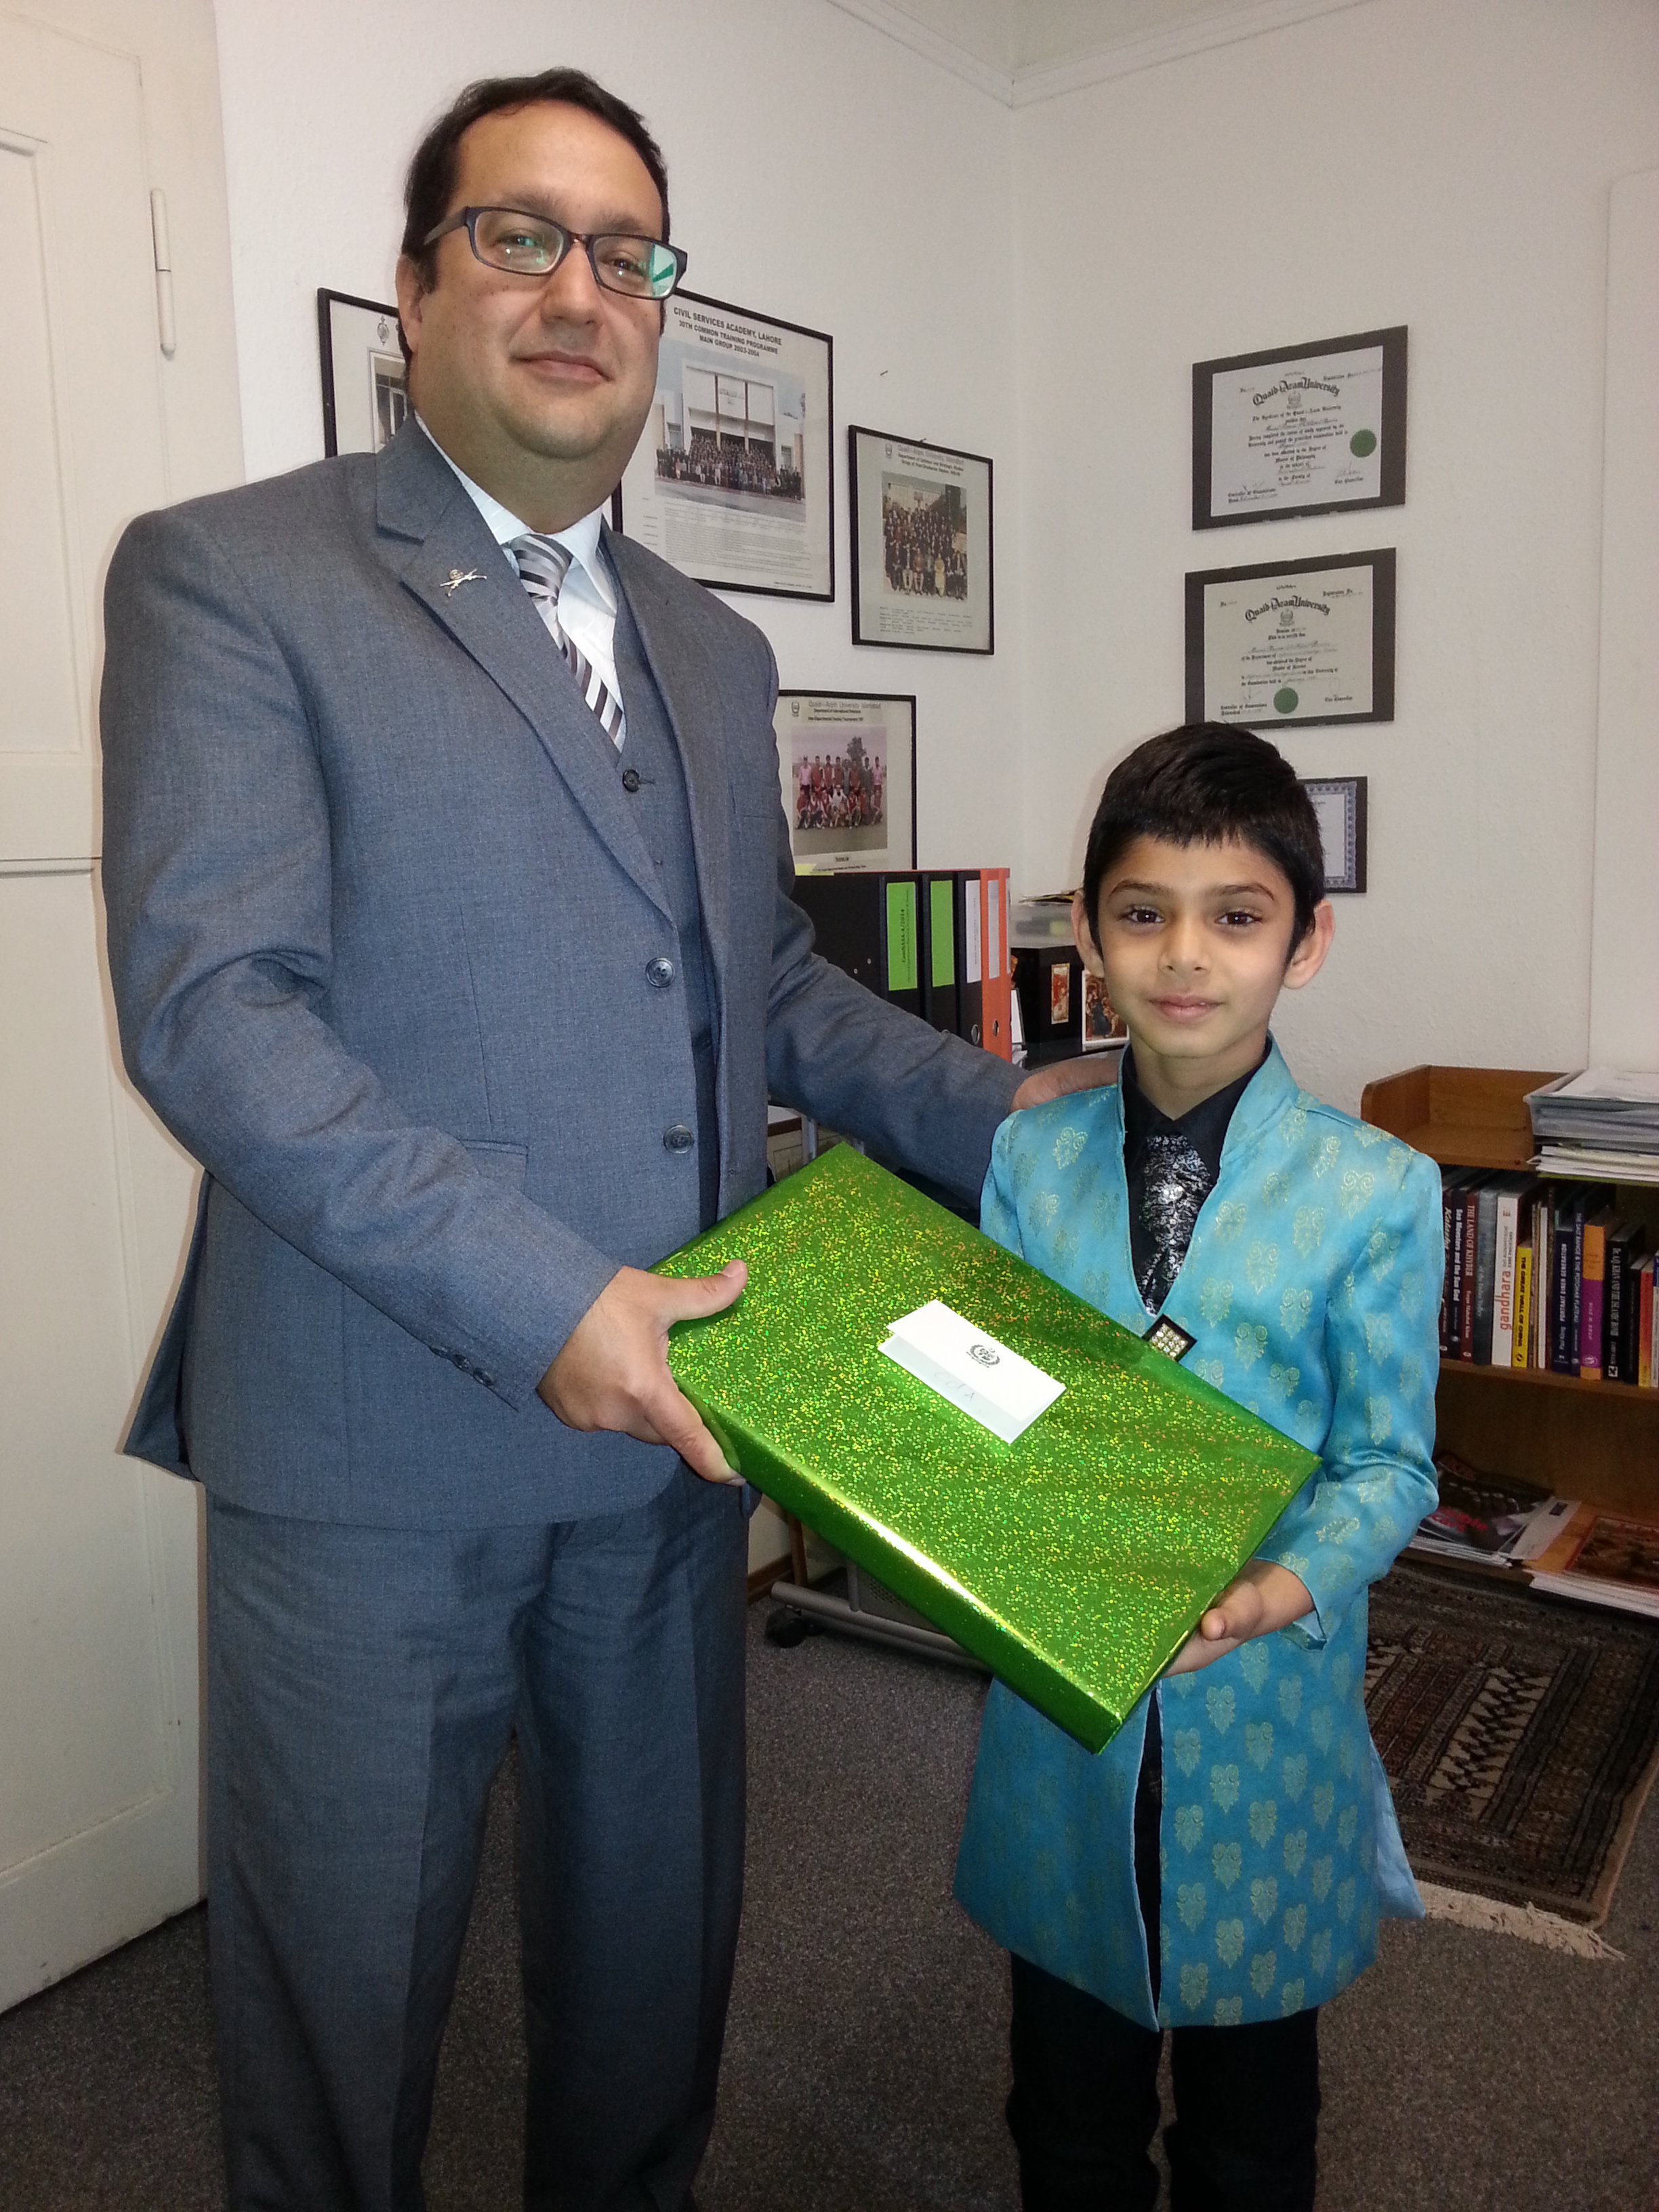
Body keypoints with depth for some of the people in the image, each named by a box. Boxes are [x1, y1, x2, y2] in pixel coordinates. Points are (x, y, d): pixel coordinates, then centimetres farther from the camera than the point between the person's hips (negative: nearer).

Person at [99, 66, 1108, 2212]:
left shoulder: (714, 650, 14)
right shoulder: (225, 576, -6)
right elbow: (209, 1003, -16)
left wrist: (1002, 1112, 6)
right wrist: (534, 1299, -23)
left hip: (666, 1411, 6)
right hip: (373, 1445, -5)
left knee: (655, 1935, 22)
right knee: (339, 1976, 14)